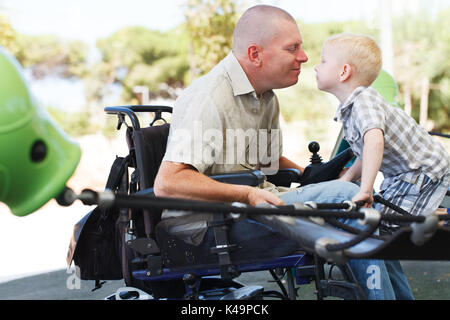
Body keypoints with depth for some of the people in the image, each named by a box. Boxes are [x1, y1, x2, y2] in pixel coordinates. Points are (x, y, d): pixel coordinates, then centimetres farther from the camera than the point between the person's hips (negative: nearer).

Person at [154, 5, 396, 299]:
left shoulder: (267, 98, 14)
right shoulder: (209, 99, -17)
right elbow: (167, 183, -25)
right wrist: (246, 194, -31)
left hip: (253, 207, 10)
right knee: (344, 196, -23)